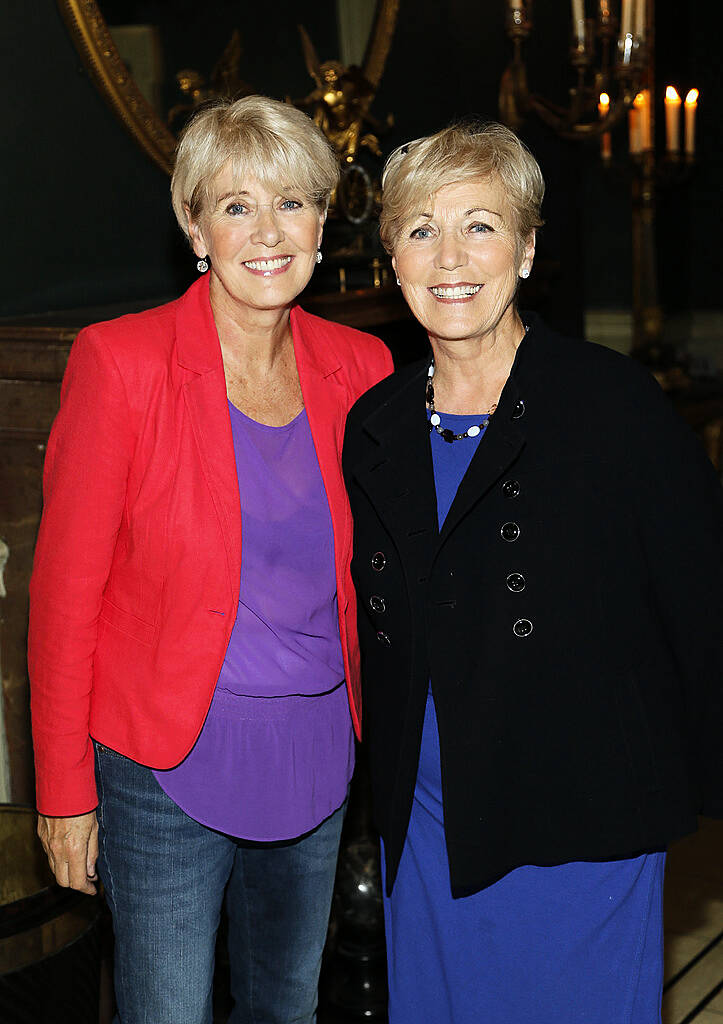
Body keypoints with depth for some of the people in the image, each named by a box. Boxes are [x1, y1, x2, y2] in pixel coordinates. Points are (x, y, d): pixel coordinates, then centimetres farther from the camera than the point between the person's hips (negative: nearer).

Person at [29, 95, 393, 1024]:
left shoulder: (360, 369, 0)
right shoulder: (120, 361, -13)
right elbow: (65, 584, -9)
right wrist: (63, 786, -7)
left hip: (316, 759, 4)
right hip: (168, 768, -4)